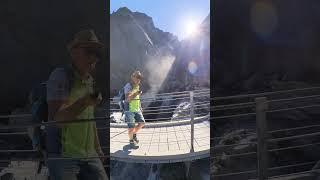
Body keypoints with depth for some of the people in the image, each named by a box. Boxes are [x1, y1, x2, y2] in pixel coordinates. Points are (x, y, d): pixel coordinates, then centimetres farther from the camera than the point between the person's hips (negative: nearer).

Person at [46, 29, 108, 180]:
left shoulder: (90, 80, 10)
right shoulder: (60, 76, -11)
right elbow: (56, 118, -20)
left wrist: (97, 147, 16)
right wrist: (84, 102, -35)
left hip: (88, 155, 6)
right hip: (63, 154, -6)